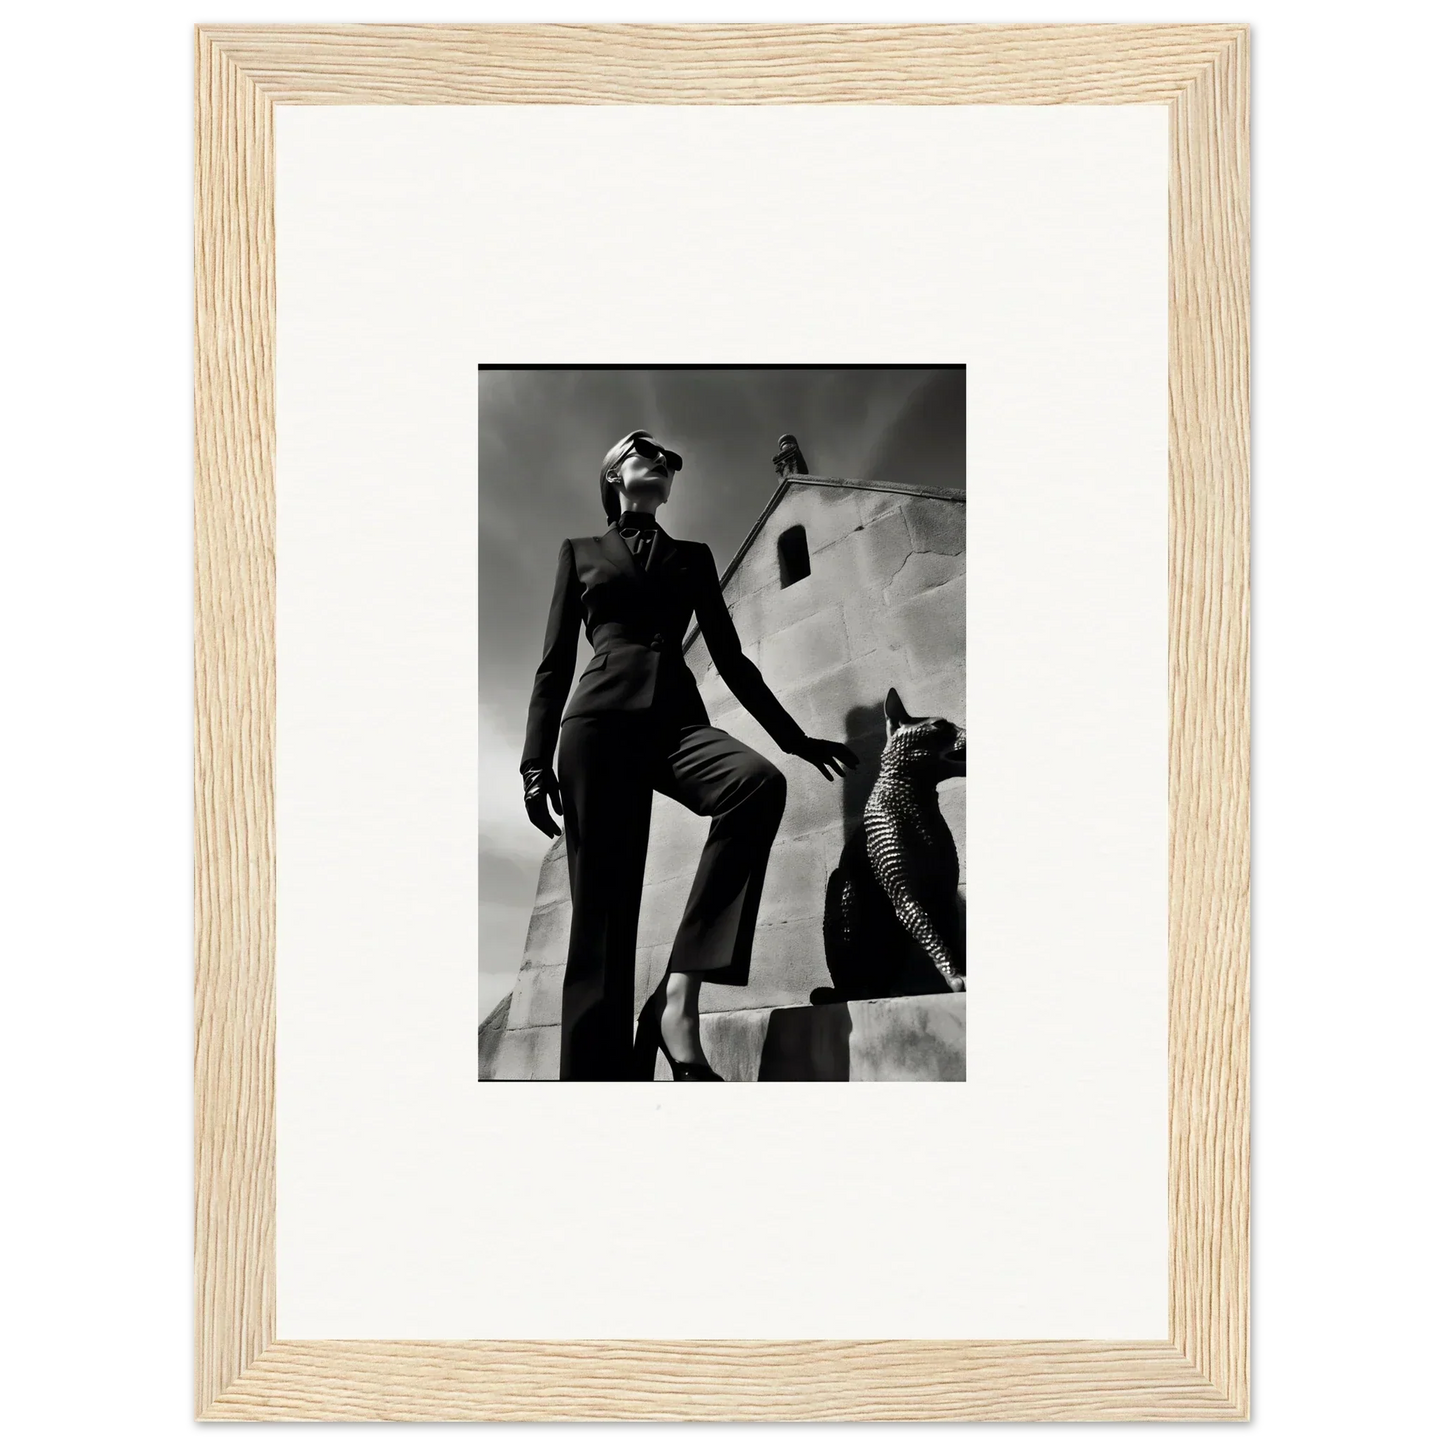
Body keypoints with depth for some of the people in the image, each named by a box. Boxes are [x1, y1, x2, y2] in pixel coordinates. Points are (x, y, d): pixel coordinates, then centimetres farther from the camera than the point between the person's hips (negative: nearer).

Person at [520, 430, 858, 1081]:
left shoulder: (693, 558, 26)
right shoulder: (579, 552, 20)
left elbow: (730, 657, 23)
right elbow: (555, 663, 14)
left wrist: (793, 736, 15)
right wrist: (536, 760, 2)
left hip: (678, 720, 2)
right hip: (602, 718, -1)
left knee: (759, 782, -33)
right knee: (604, 906, -14)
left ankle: (679, 993, -37)